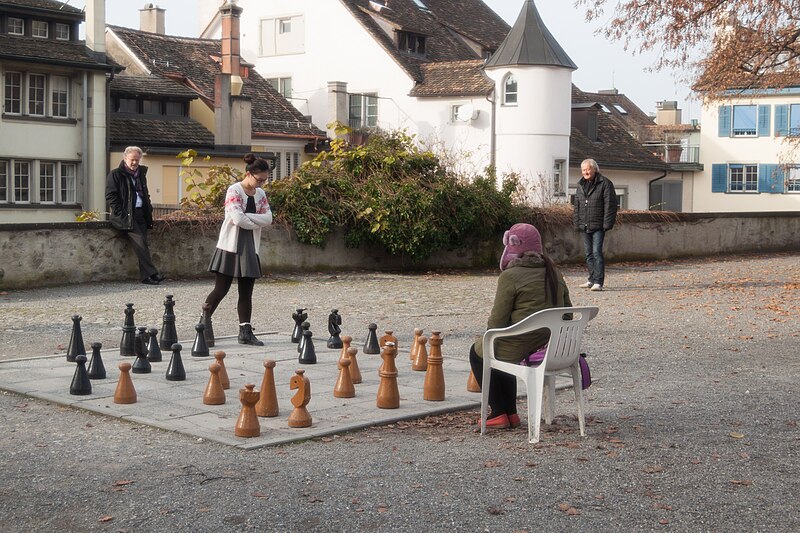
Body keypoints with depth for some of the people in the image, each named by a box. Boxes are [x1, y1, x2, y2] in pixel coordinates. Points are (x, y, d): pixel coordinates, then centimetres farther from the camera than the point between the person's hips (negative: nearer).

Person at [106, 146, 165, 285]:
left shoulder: (141, 174, 22)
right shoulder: (115, 174, 2)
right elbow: (110, 196, -5)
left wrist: (149, 210, 16)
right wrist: (121, 214, -14)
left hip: (140, 213, 6)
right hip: (125, 215, -6)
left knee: (142, 243, -5)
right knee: (140, 242, -18)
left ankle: (145, 276, -8)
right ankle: (151, 273, -20)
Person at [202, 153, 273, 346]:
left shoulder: (260, 194, 11)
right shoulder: (234, 191, -10)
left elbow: (268, 218, 1)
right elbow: (238, 219, -20)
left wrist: (247, 217, -11)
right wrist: (256, 222, -4)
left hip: (250, 248, 6)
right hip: (231, 246, -6)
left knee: (246, 292, 6)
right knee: (221, 289, -5)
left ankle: (245, 332, 9)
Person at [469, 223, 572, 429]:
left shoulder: (510, 276, -12)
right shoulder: (554, 273, 10)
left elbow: (498, 320, -11)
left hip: (522, 346, -8)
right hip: (554, 347, 8)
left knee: (477, 353, 20)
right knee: (503, 350, 34)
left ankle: (499, 413, 15)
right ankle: (511, 413, 28)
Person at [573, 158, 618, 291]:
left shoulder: (605, 183, -4)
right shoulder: (580, 185, 15)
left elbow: (610, 205, -9)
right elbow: (577, 207, 19)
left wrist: (607, 223, -14)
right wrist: (576, 223, 11)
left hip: (598, 226, -6)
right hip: (585, 226, 6)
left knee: (597, 252, -11)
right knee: (588, 254, 11)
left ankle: (598, 282, -10)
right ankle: (592, 279, 20)